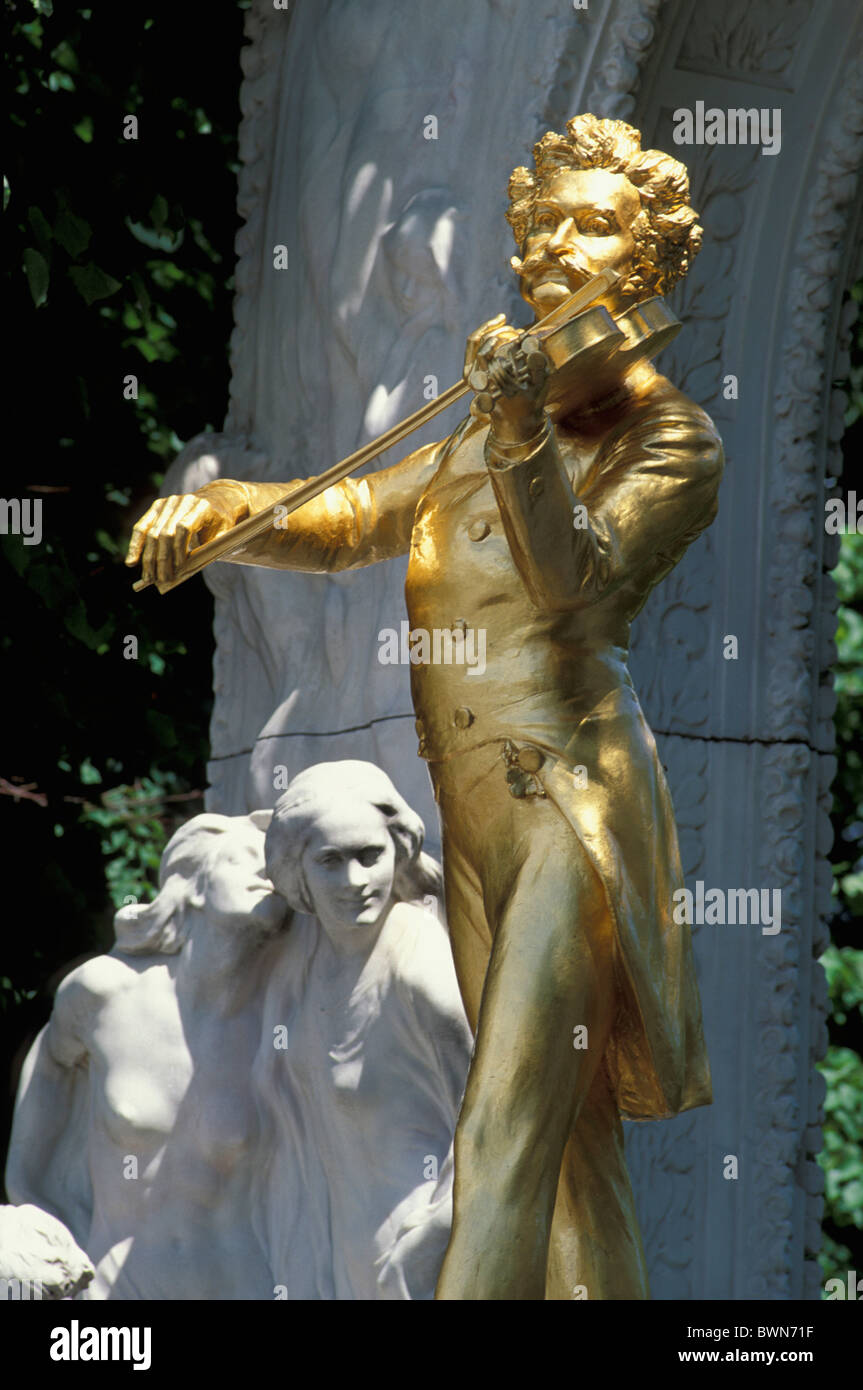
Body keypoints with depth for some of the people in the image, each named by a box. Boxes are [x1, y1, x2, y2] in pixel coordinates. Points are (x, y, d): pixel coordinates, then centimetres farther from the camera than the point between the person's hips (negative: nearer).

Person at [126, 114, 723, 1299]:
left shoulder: (672, 439, 1)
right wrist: (218, 504, 0)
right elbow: (348, 522, 19)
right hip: (472, 810, 7)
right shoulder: (482, 438, 22)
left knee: (507, 1132, -18)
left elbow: (576, 577, -14)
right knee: (569, 1134, 7)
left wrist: (523, 431, -29)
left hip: (570, 797, -7)